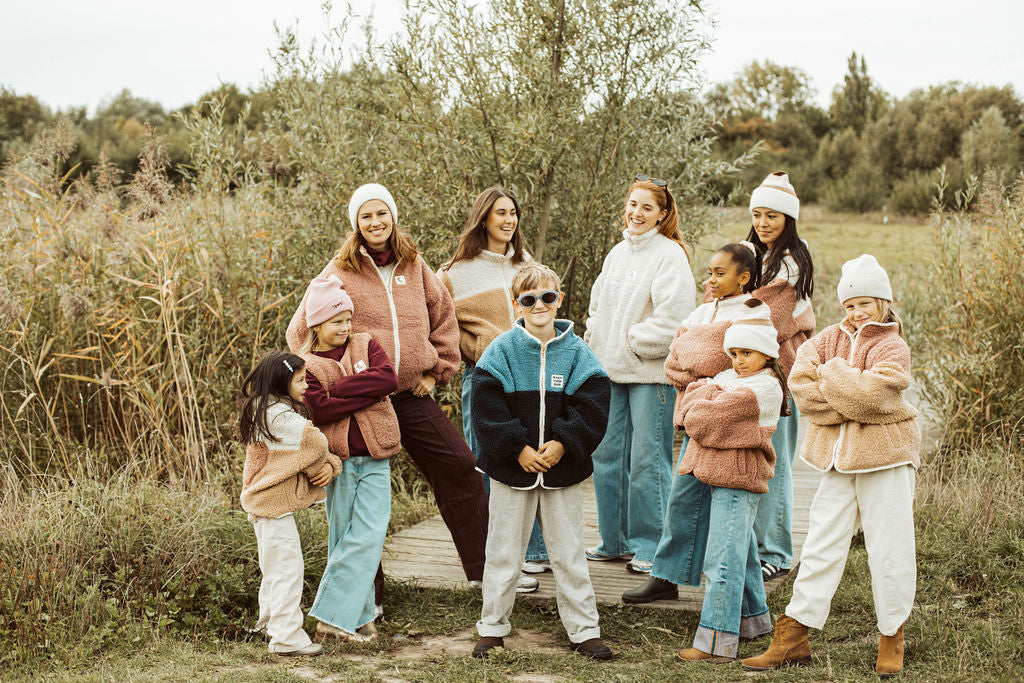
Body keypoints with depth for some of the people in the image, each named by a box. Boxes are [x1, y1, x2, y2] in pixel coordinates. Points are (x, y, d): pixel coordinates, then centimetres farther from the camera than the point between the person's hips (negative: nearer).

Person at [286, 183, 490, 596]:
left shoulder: (414, 267, 7)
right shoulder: (340, 273, -4)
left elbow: (444, 319, 18)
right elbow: (301, 332, 0)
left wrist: (437, 371, 10)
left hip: (411, 394, 4)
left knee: (460, 468, -2)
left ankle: (484, 568, 10)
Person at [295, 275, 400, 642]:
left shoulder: (365, 345, 7)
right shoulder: (306, 364, 0)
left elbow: (389, 379, -10)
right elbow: (320, 410, -15)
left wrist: (342, 388, -13)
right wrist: (366, 394, -15)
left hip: (374, 460, 2)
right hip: (337, 461, -1)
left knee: (369, 537, -6)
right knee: (343, 539, 3)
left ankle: (333, 618, 1)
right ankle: (360, 615, 12)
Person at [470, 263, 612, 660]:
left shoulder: (576, 352, 1)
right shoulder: (502, 351, -3)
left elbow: (592, 406, -3)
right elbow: (487, 405, -8)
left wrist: (564, 443, -14)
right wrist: (518, 448, -14)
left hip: (563, 469, 1)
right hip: (512, 468, -1)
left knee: (569, 553, 8)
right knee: (503, 552, 9)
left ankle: (584, 631, 17)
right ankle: (492, 628, 22)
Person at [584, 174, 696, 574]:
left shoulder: (670, 254, -8)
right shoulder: (617, 253, 15)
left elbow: (672, 316, -16)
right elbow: (598, 304, 24)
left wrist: (636, 344, -10)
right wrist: (596, 343, 10)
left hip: (651, 372, -7)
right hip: (611, 370, 7)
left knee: (647, 460, -5)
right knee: (607, 455, 10)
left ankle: (649, 545, 5)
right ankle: (614, 540, 22)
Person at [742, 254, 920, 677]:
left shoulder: (893, 348, -5)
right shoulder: (832, 338, 9)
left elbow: (870, 394, -22)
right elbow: (799, 381, -6)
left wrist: (832, 373, -8)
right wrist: (848, 399, -14)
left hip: (884, 455, -4)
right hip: (837, 456, 4)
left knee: (889, 550, 2)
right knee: (821, 545, 6)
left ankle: (892, 639, 18)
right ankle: (793, 637, 9)